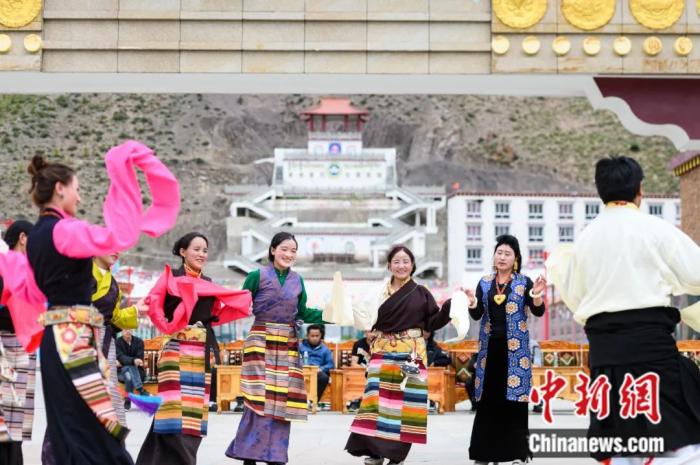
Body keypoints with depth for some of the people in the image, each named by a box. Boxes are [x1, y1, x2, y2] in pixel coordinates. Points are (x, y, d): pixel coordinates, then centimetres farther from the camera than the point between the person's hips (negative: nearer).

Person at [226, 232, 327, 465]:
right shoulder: (257, 276, -4)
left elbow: (303, 313, 10)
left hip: (288, 345, 5)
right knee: (259, 398, -10)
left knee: (282, 400, 4)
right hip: (262, 341, -5)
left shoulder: (297, 280, 9)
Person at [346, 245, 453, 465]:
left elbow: (432, 323, 2)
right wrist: (350, 308, 0)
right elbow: (370, 322, 8)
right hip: (384, 354, 1)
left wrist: (450, 305, -10)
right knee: (379, 400, -8)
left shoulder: (421, 293, 5)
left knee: (405, 402, -1)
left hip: (411, 355, -1)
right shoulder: (381, 292, 9)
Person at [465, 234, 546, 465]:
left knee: (514, 397, -4)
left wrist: (537, 297, -28)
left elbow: (538, 311, -7)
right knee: (487, 398, 3)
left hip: (514, 347, -3)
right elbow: (477, 315, 2)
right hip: (490, 346, 3)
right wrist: (472, 303, -20)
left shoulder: (524, 282, 1)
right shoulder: (485, 283, 9)